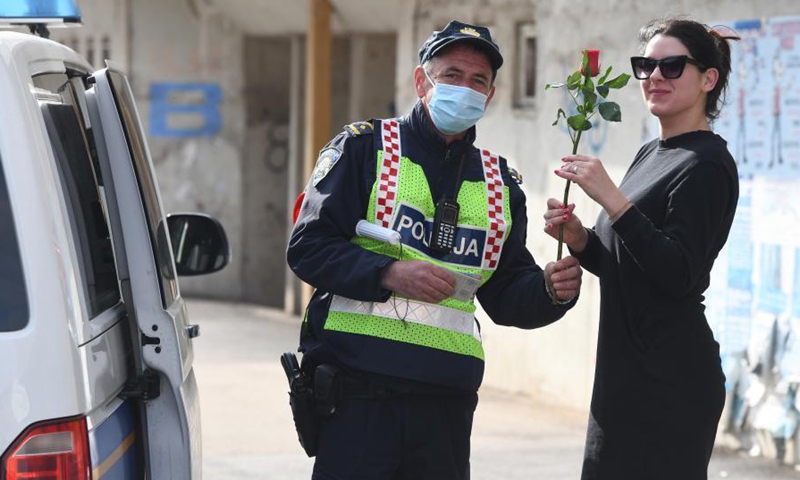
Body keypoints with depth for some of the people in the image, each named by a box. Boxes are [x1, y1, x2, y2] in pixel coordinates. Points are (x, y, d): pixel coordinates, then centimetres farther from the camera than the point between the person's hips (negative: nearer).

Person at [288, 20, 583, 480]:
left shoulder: (500, 183, 17)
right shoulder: (364, 148, 3)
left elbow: (505, 296, 17)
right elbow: (308, 247, -4)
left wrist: (549, 289, -5)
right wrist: (389, 273, -17)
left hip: (447, 397, 4)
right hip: (357, 386, -4)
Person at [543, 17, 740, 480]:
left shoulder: (706, 164, -11)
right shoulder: (651, 154, 15)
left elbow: (680, 275, -21)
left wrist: (611, 199, -24)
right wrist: (579, 239, 1)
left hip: (670, 383, -9)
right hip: (629, 373, 9)